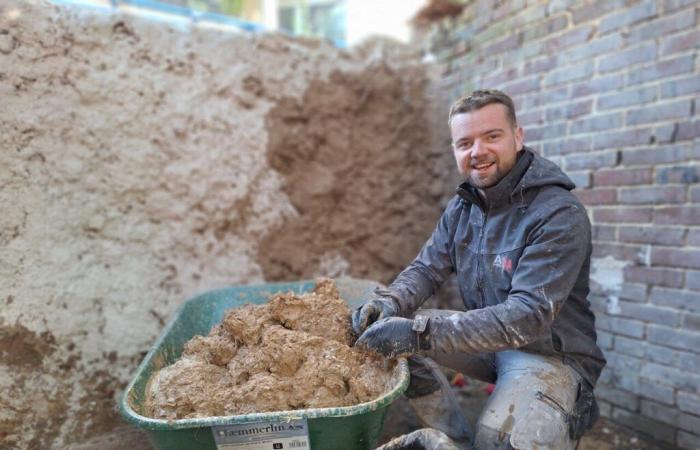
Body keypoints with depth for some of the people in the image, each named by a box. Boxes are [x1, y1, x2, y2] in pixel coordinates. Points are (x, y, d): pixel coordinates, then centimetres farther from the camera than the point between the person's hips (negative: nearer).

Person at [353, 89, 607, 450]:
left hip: (552, 353, -6)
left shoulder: (560, 214, -22)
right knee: (393, 330, -11)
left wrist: (421, 333, -38)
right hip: (488, 339, 7)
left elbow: (530, 315, -30)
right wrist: (390, 303, -23)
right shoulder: (461, 207, 1)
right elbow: (427, 269, 1)